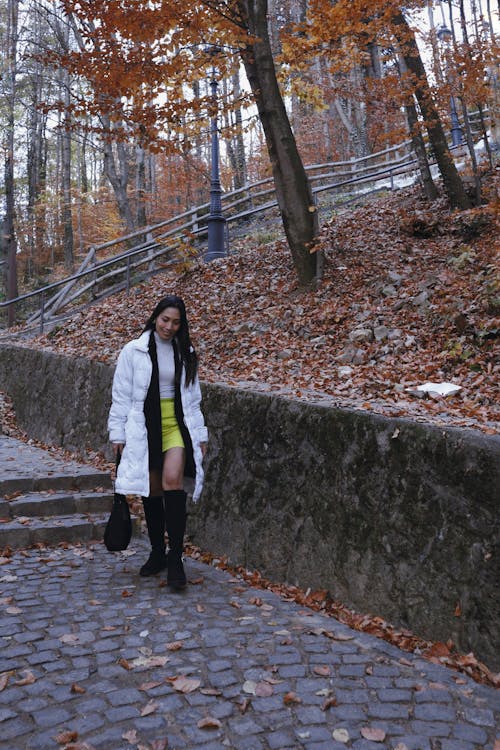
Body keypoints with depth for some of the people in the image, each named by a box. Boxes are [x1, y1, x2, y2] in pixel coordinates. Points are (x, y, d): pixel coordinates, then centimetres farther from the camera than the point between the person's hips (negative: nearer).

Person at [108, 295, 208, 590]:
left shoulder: (185, 353, 9)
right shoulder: (134, 351, 0)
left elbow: (193, 397, 14)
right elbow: (121, 396, 2)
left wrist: (200, 433, 12)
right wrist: (118, 433, -1)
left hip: (176, 424, 0)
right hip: (144, 426, 0)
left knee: (172, 480, -22)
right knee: (151, 491, 7)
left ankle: (176, 558, -16)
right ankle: (157, 554, 25)